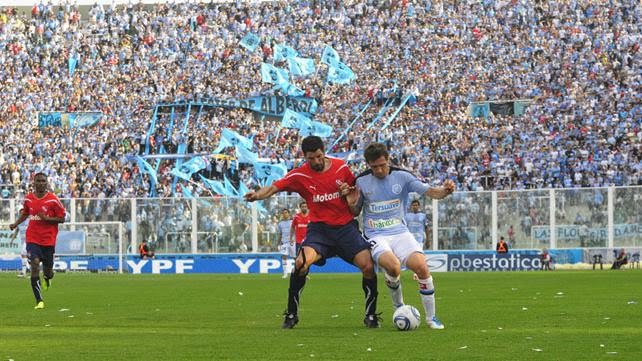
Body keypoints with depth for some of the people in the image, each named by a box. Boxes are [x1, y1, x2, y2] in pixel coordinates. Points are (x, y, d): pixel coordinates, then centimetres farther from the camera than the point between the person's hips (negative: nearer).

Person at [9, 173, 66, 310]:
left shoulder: (53, 199, -7)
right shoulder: (28, 198, 4)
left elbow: (61, 218, -3)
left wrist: (47, 218, -18)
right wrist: (16, 224, 6)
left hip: (48, 240, -1)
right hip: (33, 238, 1)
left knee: (48, 271, 5)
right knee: (35, 265, -17)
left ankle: (47, 278, 48)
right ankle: (39, 301, -12)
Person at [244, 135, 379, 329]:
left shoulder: (341, 167, 0)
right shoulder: (300, 175, -5)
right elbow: (275, 187, -15)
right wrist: (257, 194, -35)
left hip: (346, 226, 2)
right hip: (319, 228, -2)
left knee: (368, 266, -13)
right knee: (301, 262, -27)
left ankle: (371, 315, 7)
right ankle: (291, 314, -11)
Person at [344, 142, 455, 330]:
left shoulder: (402, 176, -1)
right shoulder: (362, 181, 2)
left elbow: (430, 192, -5)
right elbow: (355, 212, 14)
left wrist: (444, 190, -26)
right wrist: (351, 203, -8)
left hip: (400, 232, 1)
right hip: (376, 235, -1)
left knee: (421, 266, -23)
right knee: (393, 266, -32)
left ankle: (431, 317, -4)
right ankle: (398, 306, -1)